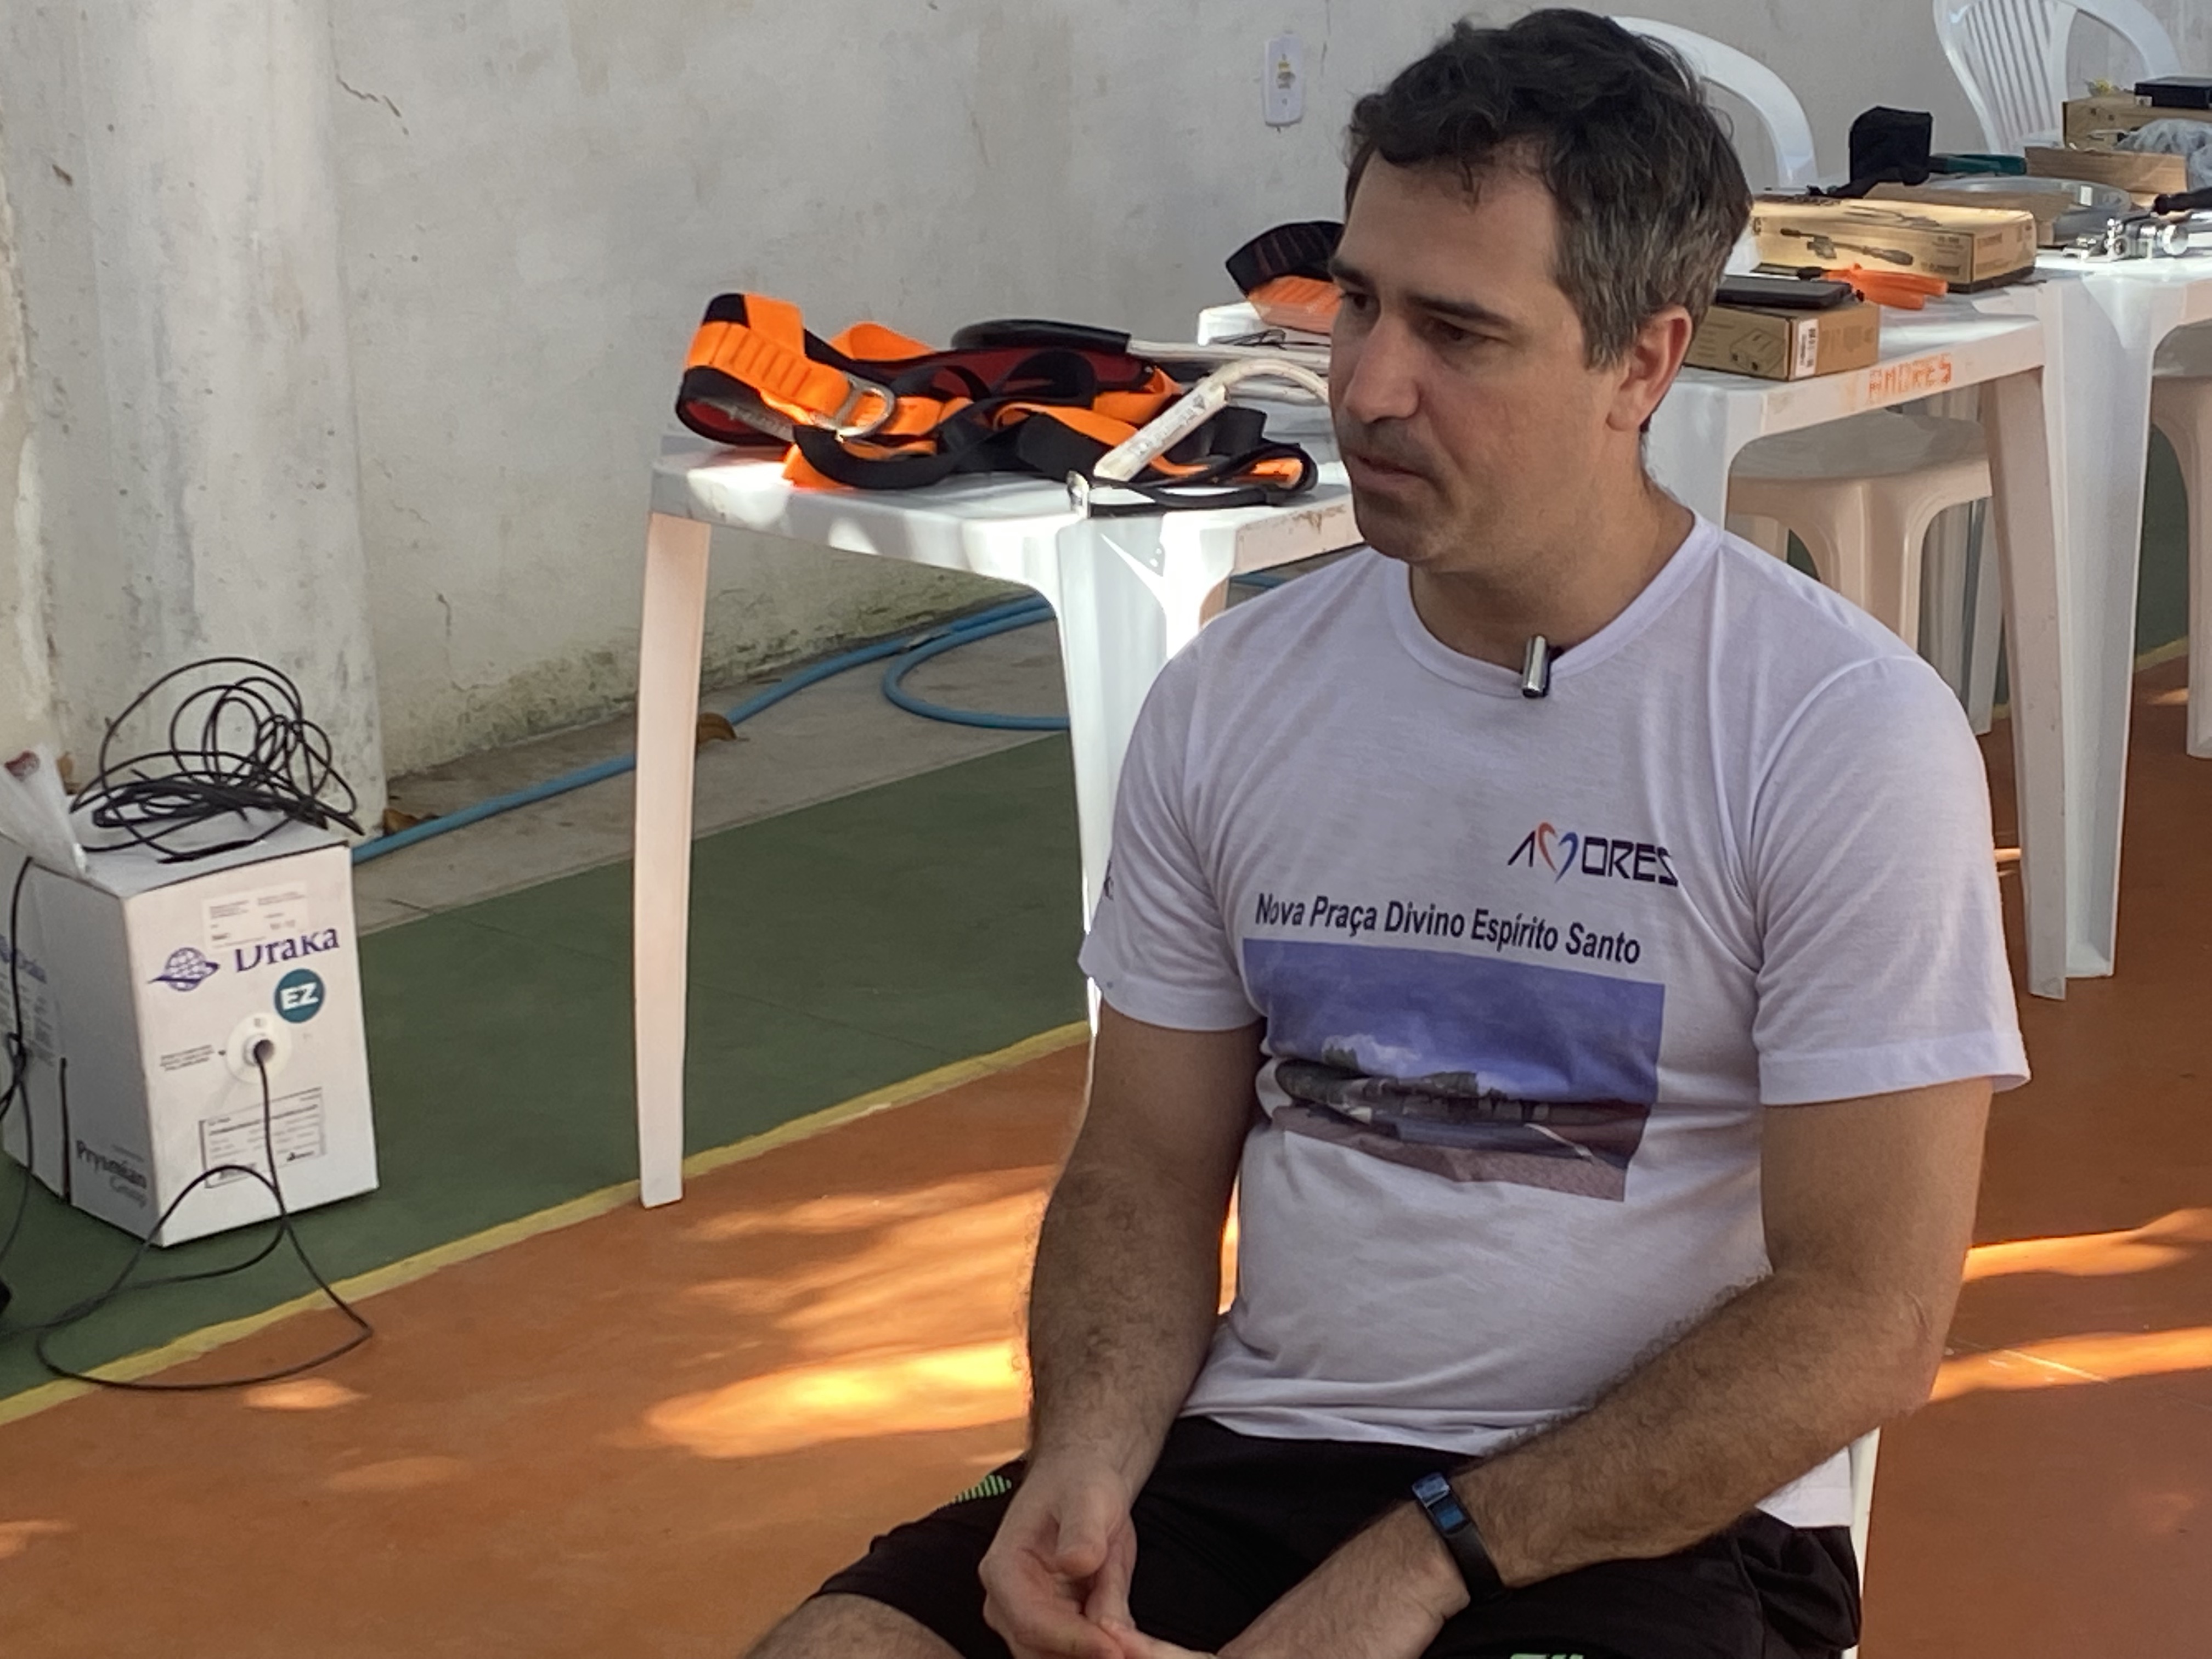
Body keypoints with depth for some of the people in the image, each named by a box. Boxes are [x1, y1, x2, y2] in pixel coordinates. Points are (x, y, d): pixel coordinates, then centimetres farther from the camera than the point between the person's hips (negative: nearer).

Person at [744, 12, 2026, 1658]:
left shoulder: (1847, 735, -10)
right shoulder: (1231, 698, 4)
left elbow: (1869, 1318, -11)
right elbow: (1148, 1170, 11)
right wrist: (1087, 1455, -9)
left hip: (1649, 1512, -3)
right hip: (1248, 1451, 4)